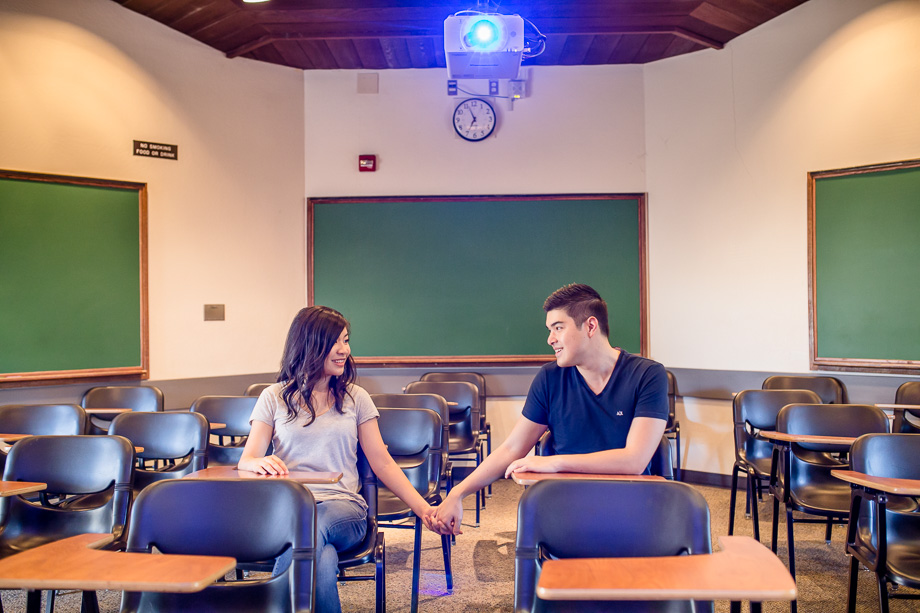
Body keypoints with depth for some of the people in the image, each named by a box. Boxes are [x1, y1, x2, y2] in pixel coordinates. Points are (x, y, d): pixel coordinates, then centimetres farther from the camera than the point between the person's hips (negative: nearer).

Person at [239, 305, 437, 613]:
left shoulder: (355, 398, 14)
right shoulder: (274, 397, 11)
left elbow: (383, 464, 11)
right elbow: (246, 462, 5)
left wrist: (423, 508, -1)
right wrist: (261, 463, -22)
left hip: (343, 506, 1)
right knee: (323, 559, -36)